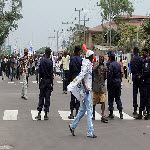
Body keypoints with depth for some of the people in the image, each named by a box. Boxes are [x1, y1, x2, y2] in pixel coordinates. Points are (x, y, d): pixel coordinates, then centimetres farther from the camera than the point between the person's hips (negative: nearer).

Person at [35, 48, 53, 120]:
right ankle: (46, 115, 4)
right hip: (48, 81, -4)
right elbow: (51, 74, -10)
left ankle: (39, 114, 2)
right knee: (47, 97, 2)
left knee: (41, 97, 8)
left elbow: (39, 72, 5)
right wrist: (52, 84, -5)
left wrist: (39, 81, 13)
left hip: (42, 80, 4)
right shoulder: (50, 62, -11)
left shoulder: (41, 61, 2)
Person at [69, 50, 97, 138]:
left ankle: (73, 126, 25)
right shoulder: (87, 64, -13)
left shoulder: (89, 64, 16)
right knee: (89, 110, -7)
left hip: (88, 89, 10)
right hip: (86, 89, -10)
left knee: (83, 110, 16)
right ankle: (90, 132, -4)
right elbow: (81, 76, -22)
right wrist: (85, 88, -23)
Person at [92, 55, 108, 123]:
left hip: (102, 86, 4)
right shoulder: (96, 64, -1)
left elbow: (104, 78, 16)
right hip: (96, 85, -4)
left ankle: (103, 116, -14)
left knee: (103, 101, -9)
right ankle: (93, 114, 24)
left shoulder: (103, 66, 14)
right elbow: (94, 69, -25)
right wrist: (99, 64, -37)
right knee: (94, 101, 6)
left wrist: (105, 72, -3)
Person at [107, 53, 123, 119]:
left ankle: (111, 113, 3)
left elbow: (110, 75, -16)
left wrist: (108, 86, -12)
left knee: (111, 98, 1)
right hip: (118, 81, 7)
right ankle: (120, 112, 3)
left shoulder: (111, 65, -14)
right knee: (118, 98, 12)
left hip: (113, 81, -7)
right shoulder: (119, 64, 9)